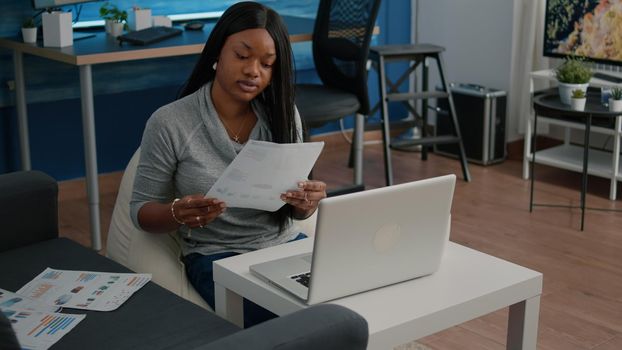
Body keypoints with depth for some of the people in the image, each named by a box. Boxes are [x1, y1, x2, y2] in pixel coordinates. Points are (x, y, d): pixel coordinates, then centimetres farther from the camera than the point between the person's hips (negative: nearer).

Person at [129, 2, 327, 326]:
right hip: (217, 258, -4)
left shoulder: (283, 115, 1)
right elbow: (141, 210, -2)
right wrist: (178, 214, -25)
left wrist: (307, 204, -18)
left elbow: (293, 208, 7)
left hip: (287, 244, 4)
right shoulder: (169, 124, -10)